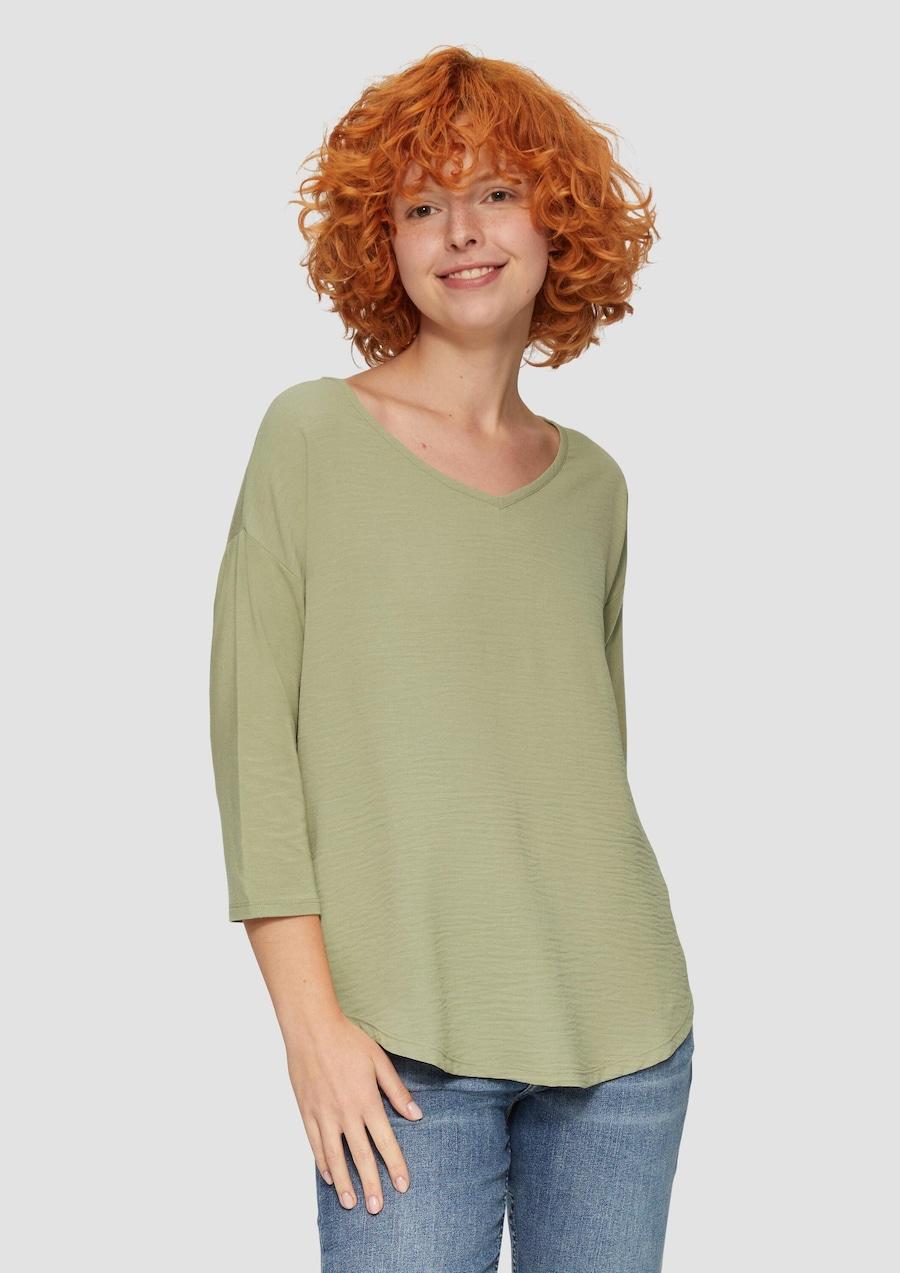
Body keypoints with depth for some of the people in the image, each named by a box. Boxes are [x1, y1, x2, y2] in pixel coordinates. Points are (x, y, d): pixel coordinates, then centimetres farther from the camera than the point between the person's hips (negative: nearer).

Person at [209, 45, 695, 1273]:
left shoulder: (594, 483, 10)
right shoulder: (312, 436, -2)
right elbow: (253, 733, -6)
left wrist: (629, 996, 10)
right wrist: (312, 1021, -11)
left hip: (624, 1032, 4)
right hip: (408, 1035, -4)